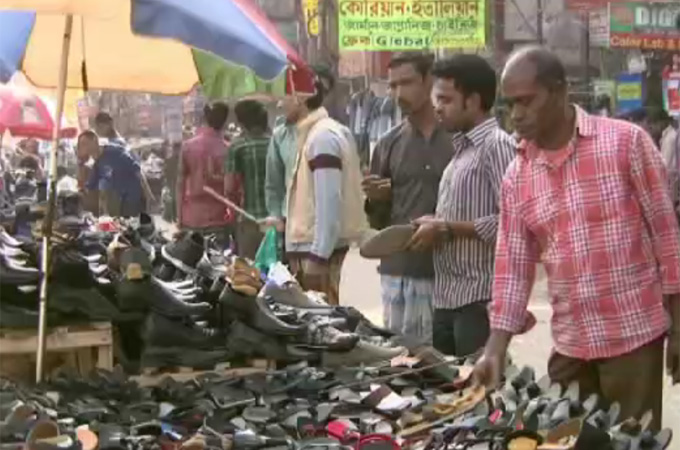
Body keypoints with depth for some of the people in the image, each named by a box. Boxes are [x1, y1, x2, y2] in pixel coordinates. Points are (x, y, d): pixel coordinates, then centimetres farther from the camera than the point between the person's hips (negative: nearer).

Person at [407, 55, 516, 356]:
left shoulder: (497, 145, -10)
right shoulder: (462, 149, 18)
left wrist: (446, 229, -15)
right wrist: (435, 227, 5)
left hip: (480, 300, -9)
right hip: (447, 299, 9)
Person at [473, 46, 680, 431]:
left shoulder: (626, 141, -8)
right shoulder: (516, 177, 6)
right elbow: (513, 267, 6)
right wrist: (495, 350, -3)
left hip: (634, 335, -4)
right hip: (569, 345, 4)